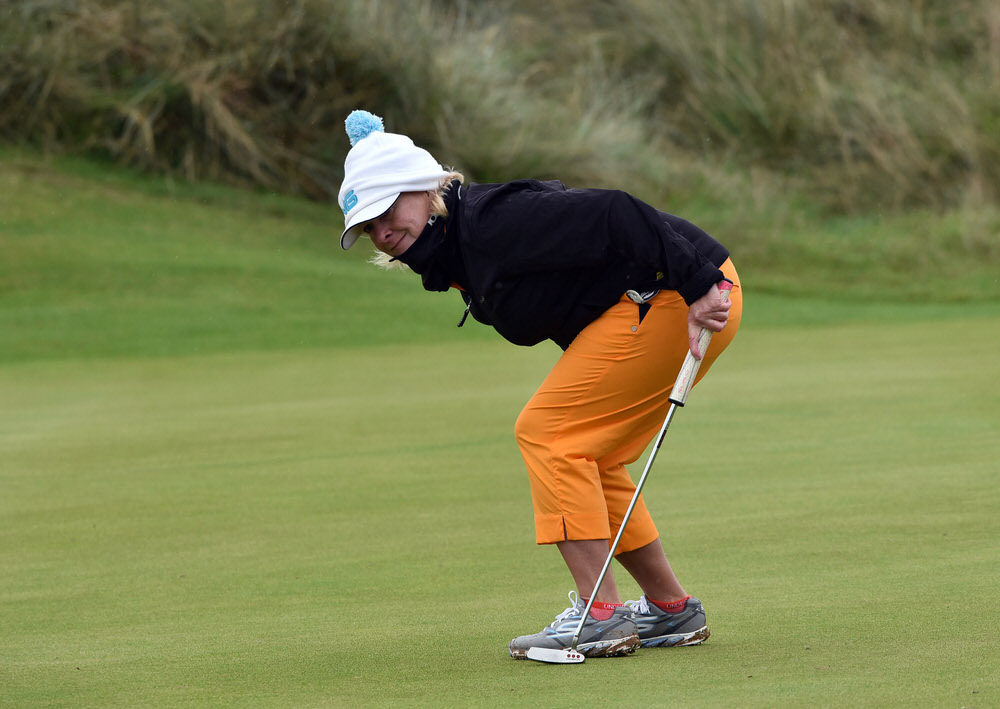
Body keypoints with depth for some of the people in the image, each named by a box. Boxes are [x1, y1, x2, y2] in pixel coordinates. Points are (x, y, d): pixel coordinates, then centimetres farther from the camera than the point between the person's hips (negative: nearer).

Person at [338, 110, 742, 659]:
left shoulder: (494, 222, -20)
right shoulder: (456, 255, 12)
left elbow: (611, 215, -26)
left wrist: (698, 288, -29)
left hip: (685, 299, -10)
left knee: (547, 432, -10)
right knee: (582, 457, 15)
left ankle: (600, 615, -10)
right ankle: (671, 612, 21)